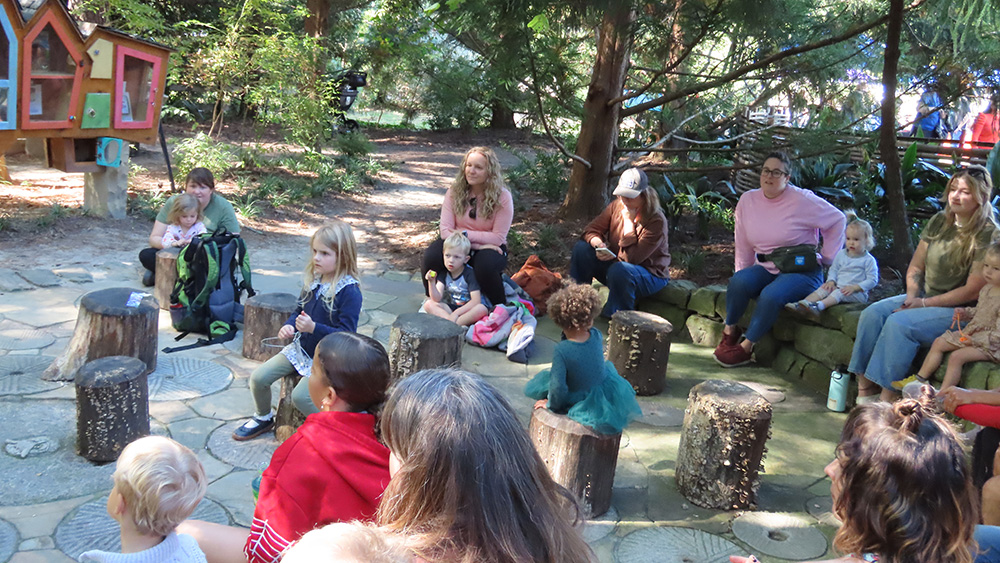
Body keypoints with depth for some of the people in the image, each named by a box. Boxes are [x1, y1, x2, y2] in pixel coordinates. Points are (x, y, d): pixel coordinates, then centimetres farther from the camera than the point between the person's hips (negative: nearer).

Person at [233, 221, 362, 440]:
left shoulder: (350, 292, -22)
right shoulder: (313, 281, 1)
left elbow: (346, 334, -24)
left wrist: (313, 327, -35)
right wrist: (289, 325, -6)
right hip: (301, 348, 7)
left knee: (300, 396, -24)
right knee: (258, 377, 2)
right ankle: (263, 418, 30)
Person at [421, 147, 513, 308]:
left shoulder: (502, 197, -14)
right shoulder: (455, 191, -8)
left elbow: (498, 237, -13)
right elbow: (446, 231, -13)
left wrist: (465, 234, -19)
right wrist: (478, 245, -23)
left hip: (488, 247, -2)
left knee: (485, 265, -37)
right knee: (431, 256, -29)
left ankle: (499, 307, -7)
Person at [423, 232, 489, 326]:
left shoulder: (469, 273, -13)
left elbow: (476, 300, -21)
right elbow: (437, 299, -12)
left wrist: (456, 313, -26)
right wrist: (431, 282, -30)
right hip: (451, 308, 4)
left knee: (482, 309, -35)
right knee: (428, 304, -17)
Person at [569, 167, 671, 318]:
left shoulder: (656, 221, -25)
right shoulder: (616, 206, -6)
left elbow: (632, 257, -31)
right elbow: (591, 229, -3)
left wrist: (629, 221, -27)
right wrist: (598, 243, -27)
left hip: (650, 275, -6)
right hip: (615, 263, 6)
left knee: (619, 270, -39)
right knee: (581, 249, -12)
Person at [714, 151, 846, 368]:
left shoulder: (802, 200, -10)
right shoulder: (747, 200, 4)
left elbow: (837, 219, 2)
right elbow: (743, 245, 10)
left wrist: (828, 257, 2)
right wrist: (743, 273, 8)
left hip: (801, 272, -4)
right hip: (765, 269, 4)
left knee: (771, 295, -34)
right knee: (738, 281, -29)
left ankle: (746, 348, -19)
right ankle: (730, 331, -11)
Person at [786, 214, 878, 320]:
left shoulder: (868, 260, -2)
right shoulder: (841, 254, 14)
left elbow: (872, 280, -6)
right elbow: (833, 269, 18)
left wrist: (854, 287, -18)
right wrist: (831, 281, -4)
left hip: (858, 294, -5)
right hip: (838, 287, 5)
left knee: (839, 293, -33)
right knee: (824, 288, -21)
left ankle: (819, 306, -61)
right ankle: (801, 304, -41)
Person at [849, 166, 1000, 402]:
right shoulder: (939, 222, 8)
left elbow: (973, 290, -15)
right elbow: (916, 266, 12)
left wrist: (924, 303, -16)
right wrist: (912, 295, -6)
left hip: (960, 311, -7)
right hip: (923, 297, 7)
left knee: (900, 322, -30)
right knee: (872, 313, -16)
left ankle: (887, 399, -26)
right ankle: (864, 390, -17)